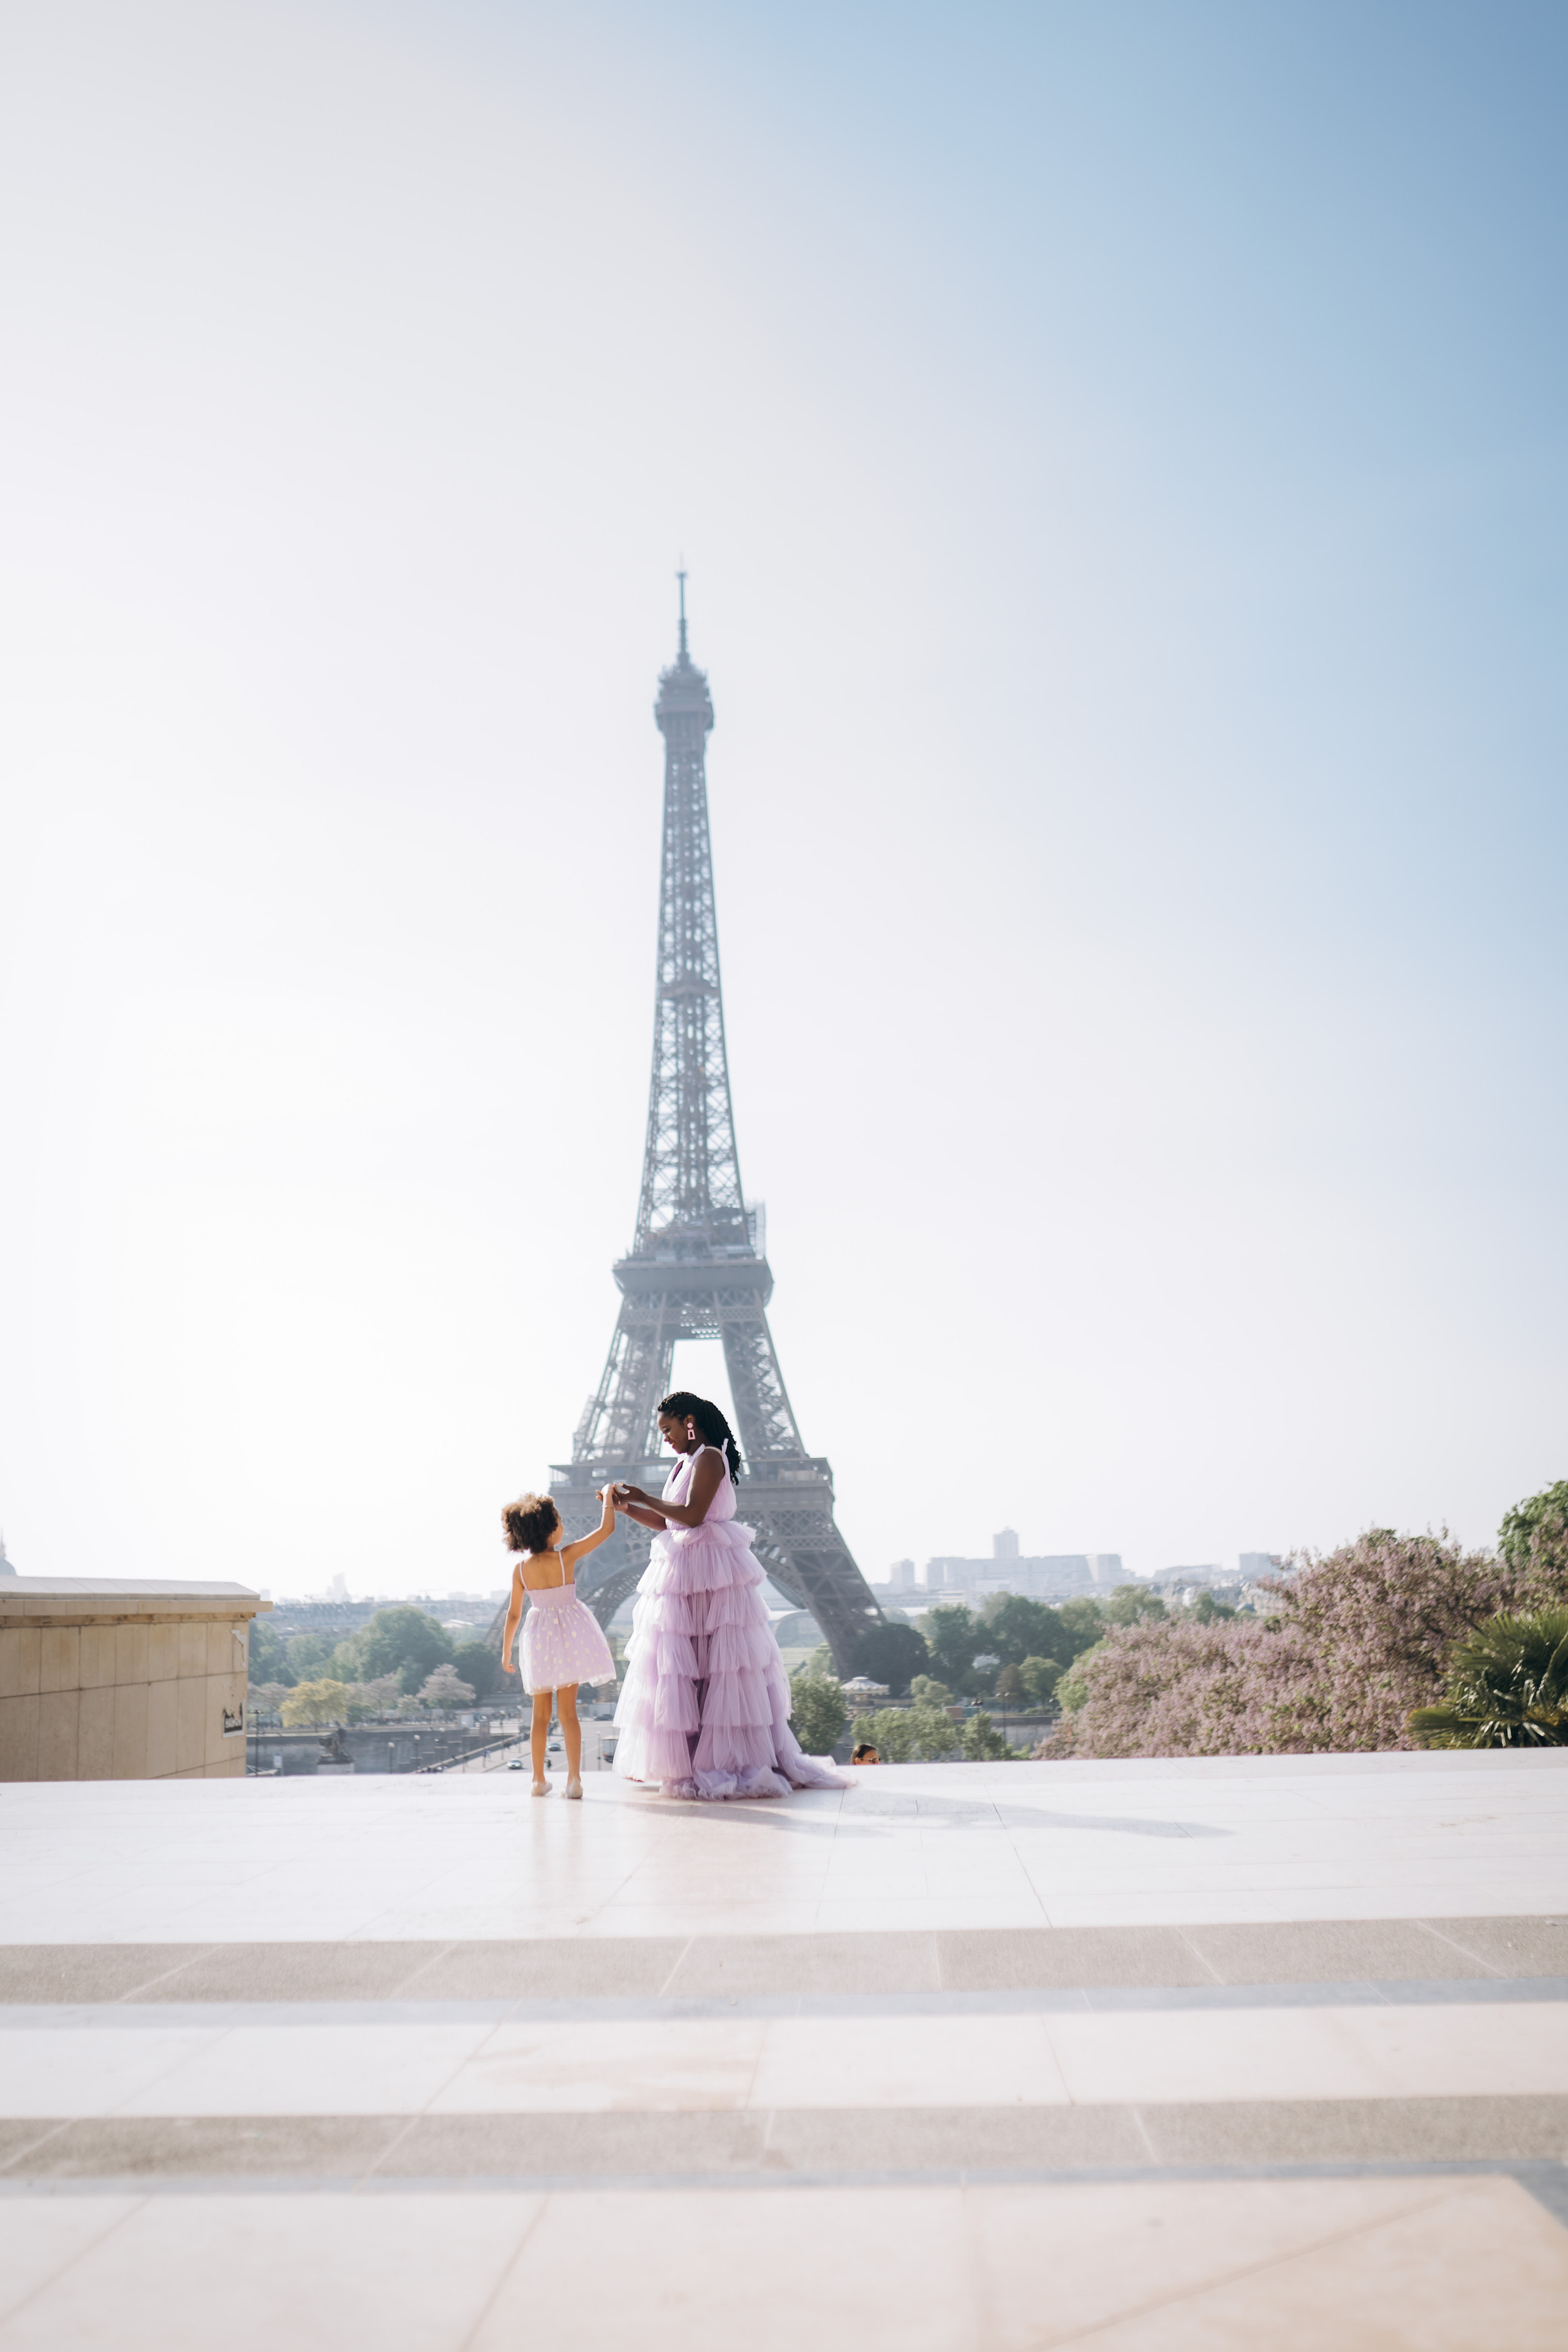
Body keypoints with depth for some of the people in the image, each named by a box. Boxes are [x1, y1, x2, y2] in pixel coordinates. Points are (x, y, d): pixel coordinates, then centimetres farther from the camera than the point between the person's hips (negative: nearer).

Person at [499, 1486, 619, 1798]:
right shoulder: (567, 1557, -15)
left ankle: (539, 1779, 18)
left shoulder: (521, 1569, -6)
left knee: (541, 1714, 13)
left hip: (539, 1640, 2)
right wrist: (607, 1497, 3)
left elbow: (513, 1614, 1)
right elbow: (607, 1528, -13)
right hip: (569, 1635, -2)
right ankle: (574, 1778, -3)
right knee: (568, 1710, 1)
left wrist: (506, 1652, 12)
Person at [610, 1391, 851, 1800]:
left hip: (710, 1574, -9)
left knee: (719, 1665, -7)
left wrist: (646, 1498, -12)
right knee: (682, 1666, 7)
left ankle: (732, 1763, -4)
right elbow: (667, 1524, 21)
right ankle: (694, 1762, 10)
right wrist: (628, 1508, 11)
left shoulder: (710, 1458, -9)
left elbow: (692, 1515, -19)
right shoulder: (685, 1464, 19)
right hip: (684, 1575, 9)